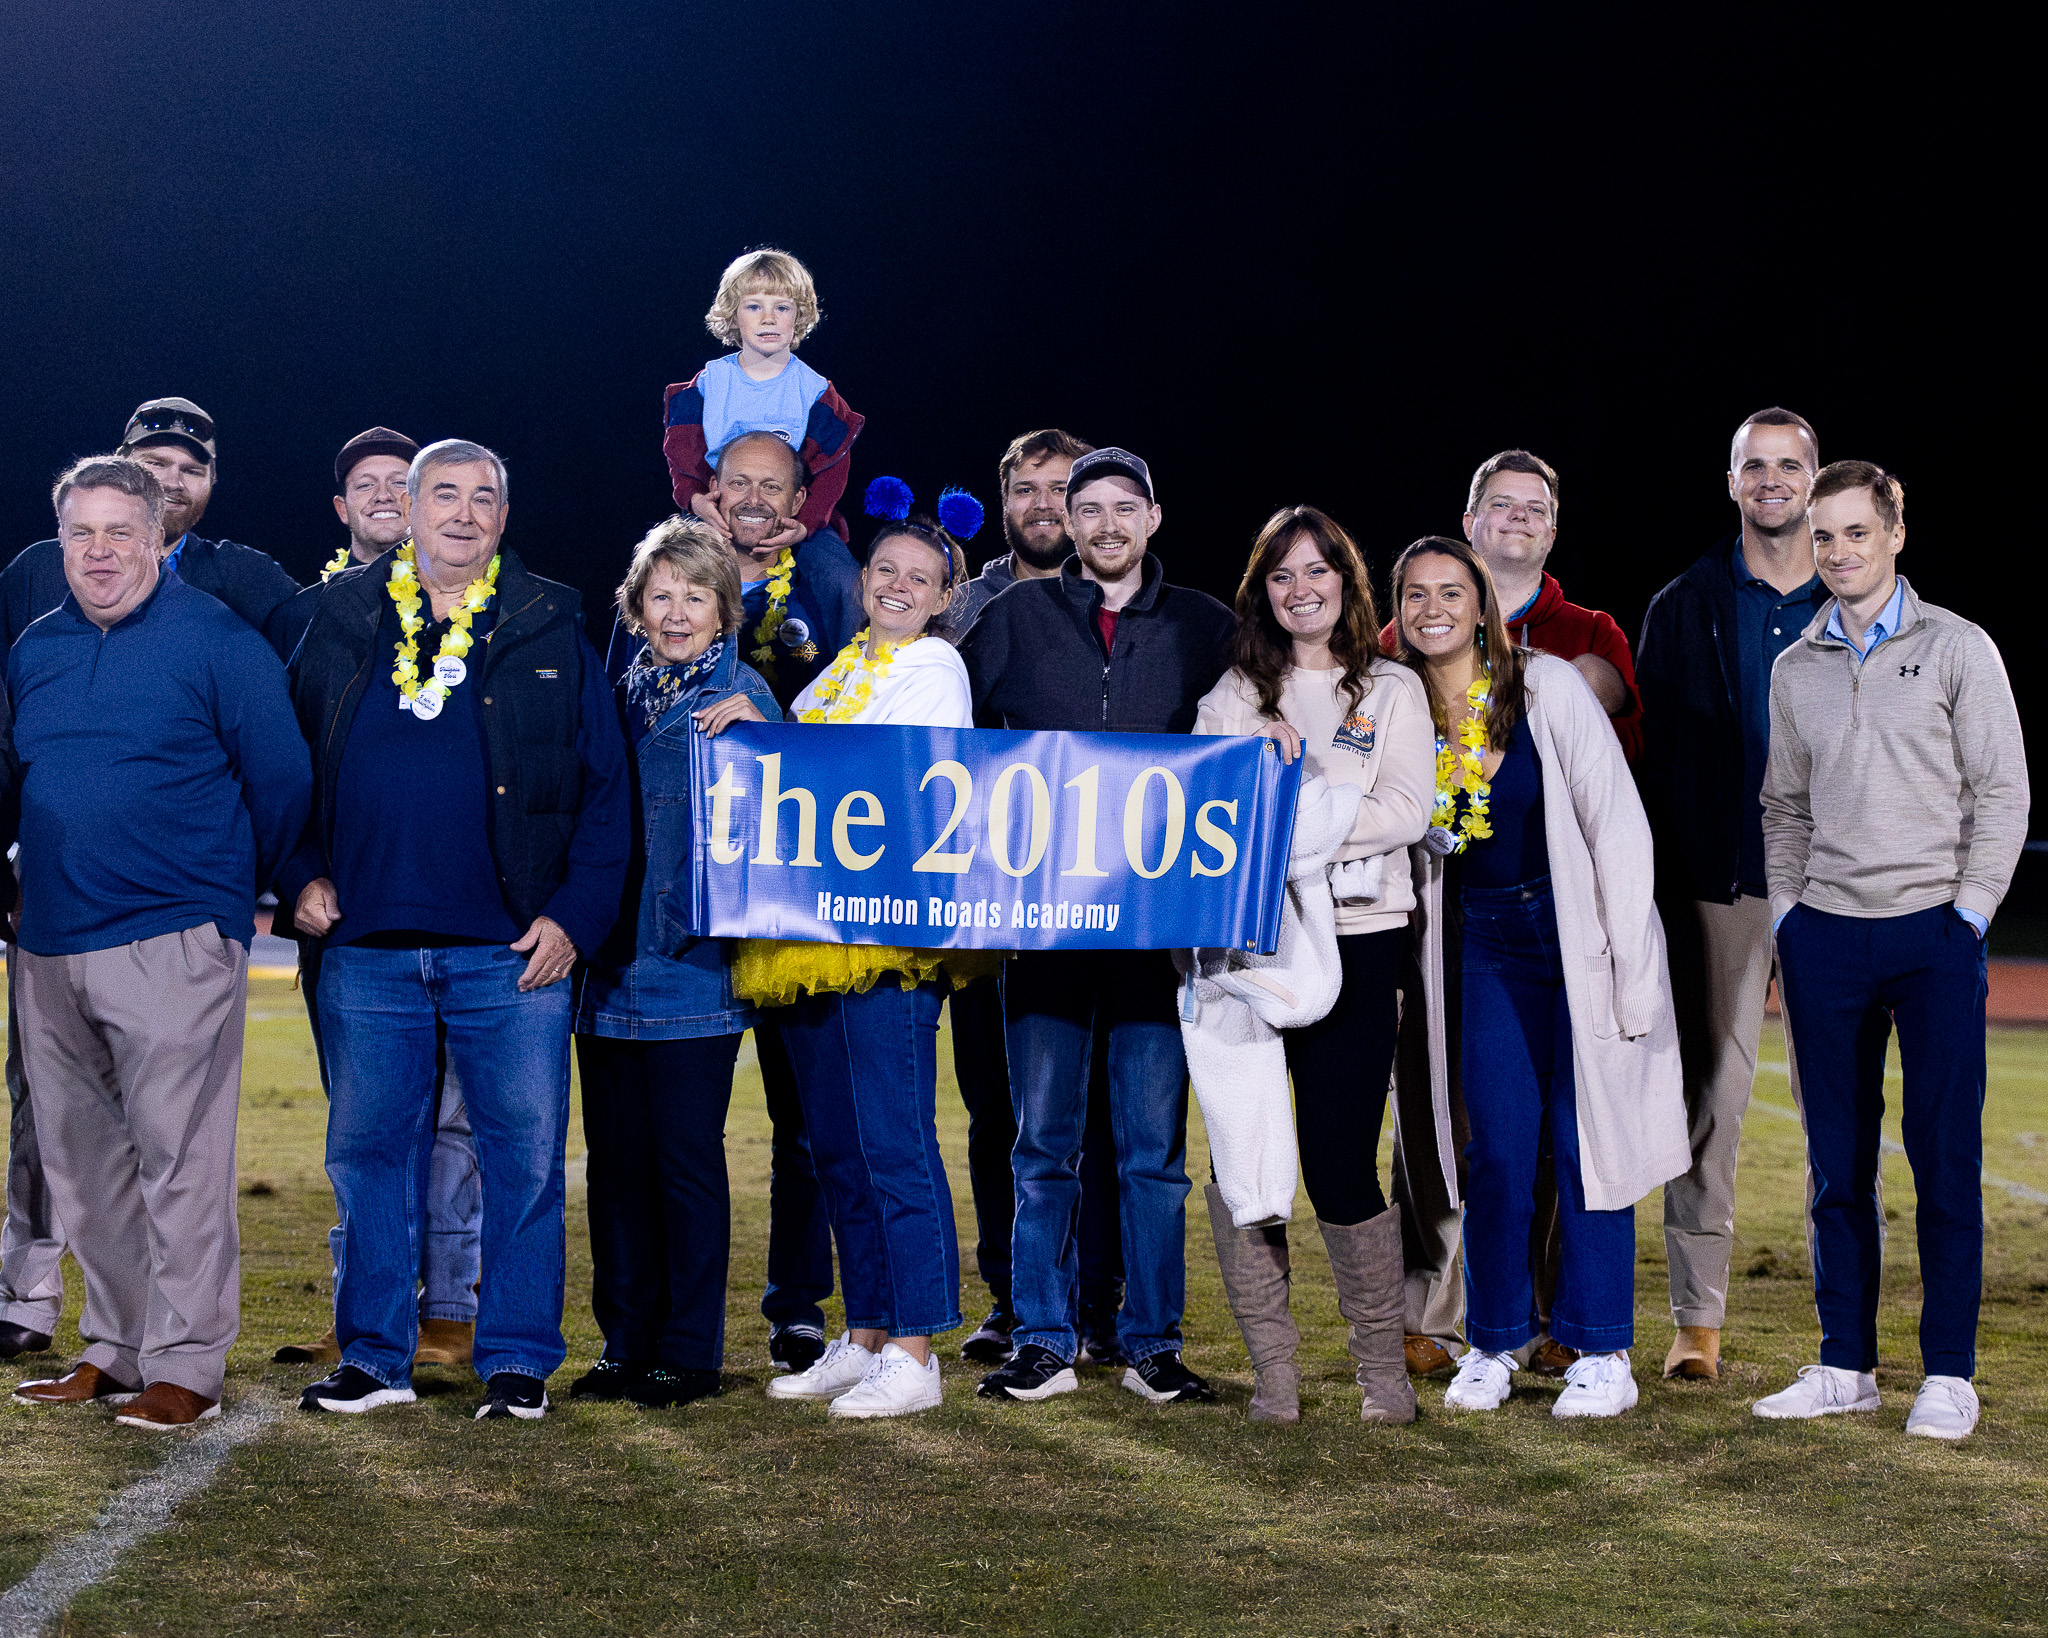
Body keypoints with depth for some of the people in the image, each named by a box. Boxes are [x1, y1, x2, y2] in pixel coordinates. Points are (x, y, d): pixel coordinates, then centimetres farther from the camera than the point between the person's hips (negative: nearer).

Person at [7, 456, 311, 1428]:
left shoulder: (217, 643, -4)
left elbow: (280, 781, 0)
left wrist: (238, 889, 8)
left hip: (172, 944, -6)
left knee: (178, 1157, -6)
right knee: (79, 1159, 11)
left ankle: (187, 1365, 0)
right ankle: (115, 1349, 21)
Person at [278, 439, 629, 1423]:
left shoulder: (550, 631, 4)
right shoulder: (342, 621, 8)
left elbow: (604, 783, 2)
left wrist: (574, 913, -6)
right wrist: (301, 874, 0)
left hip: (511, 950, -1)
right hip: (365, 946, 2)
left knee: (524, 1156, 1)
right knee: (368, 1153, 7)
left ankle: (517, 1360, 11)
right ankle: (374, 1357, 18)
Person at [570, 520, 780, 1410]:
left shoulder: (742, 698, -2)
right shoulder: (623, 694, 13)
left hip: (692, 965, -5)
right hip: (610, 963, 5)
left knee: (686, 1159, -1)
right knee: (615, 1160, 9)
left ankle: (690, 1352, 8)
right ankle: (625, 1344, 19)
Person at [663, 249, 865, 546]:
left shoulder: (815, 391, 1)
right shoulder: (709, 383, 5)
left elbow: (829, 473, -2)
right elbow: (682, 449, 3)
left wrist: (804, 525, -20)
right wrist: (695, 499, -19)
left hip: (791, 519, -1)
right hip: (715, 519, 1)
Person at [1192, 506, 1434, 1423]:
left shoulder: (1392, 691, 12)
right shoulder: (1234, 694, 16)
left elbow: (1407, 811, -2)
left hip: (1353, 940, -2)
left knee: (1341, 1167, -5)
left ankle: (1383, 1365, 11)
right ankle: (1273, 1370, 8)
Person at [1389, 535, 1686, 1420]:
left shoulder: (1548, 686, -8)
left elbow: (1617, 824, -9)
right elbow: (1408, 848, 19)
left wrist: (1629, 960, -13)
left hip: (1579, 935, -3)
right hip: (1484, 947, 3)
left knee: (1588, 1141, -1)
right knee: (1497, 1149, 2)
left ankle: (1601, 1350, 9)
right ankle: (1493, 1343, 16)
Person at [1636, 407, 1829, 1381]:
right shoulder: (1684, 609, 7)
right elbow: (1652, 757, 4)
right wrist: (1657, 888, -3)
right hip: (1719, 887, 0)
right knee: (1710, 1097, 0)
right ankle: (1697, 1320, 6)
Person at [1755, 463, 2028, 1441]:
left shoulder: (1957, 648, 1)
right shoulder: (1796, 667, 12)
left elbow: (2003, 793, 0)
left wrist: (1969, 913, -7)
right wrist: (1787, 915, 8)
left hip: (1933, 932, -3)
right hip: (1824, 936, 3)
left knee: (1943, 1156, -3)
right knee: (1838, 1160, 5)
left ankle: (1948, 1375, 3)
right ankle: (1845, 1366, 13)